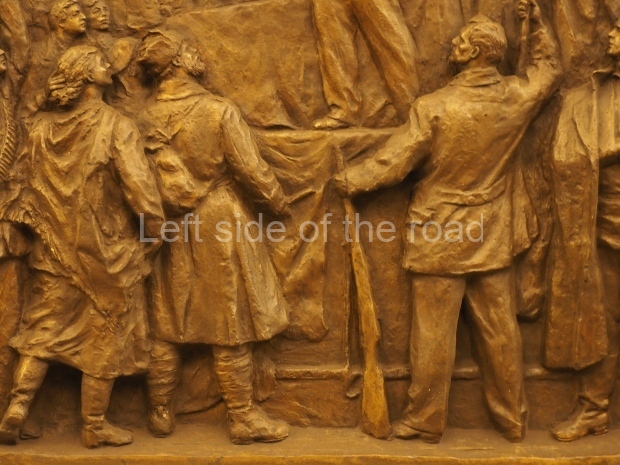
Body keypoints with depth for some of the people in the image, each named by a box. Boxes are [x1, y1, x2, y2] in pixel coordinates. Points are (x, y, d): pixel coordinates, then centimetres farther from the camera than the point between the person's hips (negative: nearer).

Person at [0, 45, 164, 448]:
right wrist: (154, 232, -4)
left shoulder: (42, 127, 2)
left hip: (53, 248, 4)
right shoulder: (117, 127, -13)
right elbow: (140, 189, -17)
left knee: (43, 330, 15)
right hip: (105, 251, -4)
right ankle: (95, 426, 16)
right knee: (104, 336, 8)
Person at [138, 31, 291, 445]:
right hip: (221, 226, -4)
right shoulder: (220, 111, -15)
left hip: (172, 232, 4)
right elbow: (251, 170, -14)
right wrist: (281, 203, 3)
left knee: (166, 327, 13)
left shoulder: (147, 119, -3)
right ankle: (244, 418, 14)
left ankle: (161, 414, 23)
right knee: (231, 329, 5)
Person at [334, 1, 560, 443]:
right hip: (494, 238, 4)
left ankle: (427, 420, 18)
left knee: (435, 334, 6)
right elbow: (549, 66, 16)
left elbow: (393, 163, -11)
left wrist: (350, 180, 5)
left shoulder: (434, 108, -19)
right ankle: (513, 420, 24)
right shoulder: (518, 97, -7)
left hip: (441, 238, -4)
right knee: (500, 331, 12)